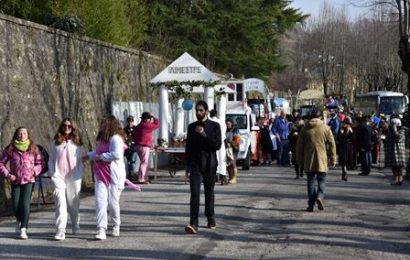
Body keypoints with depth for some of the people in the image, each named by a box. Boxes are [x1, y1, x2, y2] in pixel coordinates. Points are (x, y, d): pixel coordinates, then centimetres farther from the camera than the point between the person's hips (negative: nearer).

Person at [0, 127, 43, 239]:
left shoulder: (33, 148, 2)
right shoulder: (10, 149, 1)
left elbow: (40, 163, 7)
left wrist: (34, 172, -8)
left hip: (29, 180, -1)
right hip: (15, 181, 1)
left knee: (25, 204, -14)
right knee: (16, 205, 2)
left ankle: (23, 229, -10)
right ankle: (19, 220, 35)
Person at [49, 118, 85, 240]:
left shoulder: (77, 143, 7)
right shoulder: (56, 142, 9)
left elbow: (81, 159, 8)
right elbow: (51, 159, 13)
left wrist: (80, 174, -1)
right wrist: (51, 172, 3)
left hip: (74, 176, 0)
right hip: (58, 176, 0)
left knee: (73, 203, 9)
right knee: (60, 202, -11)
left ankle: (75, 224, 35)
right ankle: (61, 230, -14)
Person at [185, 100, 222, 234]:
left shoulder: (214, 126, 0)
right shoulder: (192, 127, 8)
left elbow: (217, 145, -10)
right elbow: (188, 147, 11)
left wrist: (204, 134, -18)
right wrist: (188, 166, 8)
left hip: (209, 164, -1)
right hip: (195, 164, 1)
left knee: (209, 193, 11)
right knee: (195, 193, -12)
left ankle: (211, 219, 28)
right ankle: (193, 223, -19)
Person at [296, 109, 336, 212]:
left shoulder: (305, 129, 3)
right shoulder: (326, 128, 0)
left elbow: (299, 146, 6)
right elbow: (332, 145, -1)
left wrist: (300, 161, 14)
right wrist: (333, 159, 6)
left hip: (308, 161, 1)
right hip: (322, 161, -1)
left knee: (311, 182, 9)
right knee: (322, 181, 8)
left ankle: (311, 204, 6)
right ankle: (319, 196, -19)